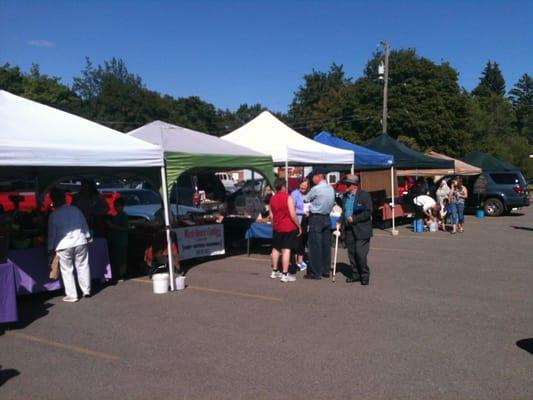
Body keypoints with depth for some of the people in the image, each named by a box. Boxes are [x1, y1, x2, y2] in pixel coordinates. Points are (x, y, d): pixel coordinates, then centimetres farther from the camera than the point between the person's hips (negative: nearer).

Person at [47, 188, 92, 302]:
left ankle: (72, 295, 10)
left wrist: (51, 248, 9)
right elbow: (84, 225, 8)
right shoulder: (76, 209, 1)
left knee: (67, 270, 7)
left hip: (64, 246, -3)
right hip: (80, 242, 3)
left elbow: (52, 233, -1)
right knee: (83, 267, 13)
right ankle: (86, 290, 20)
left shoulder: (54, 215, -6)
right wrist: (87, 237, 21)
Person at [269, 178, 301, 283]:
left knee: (276, 249, 17)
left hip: (277, 228, 6)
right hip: (289, 227, -6)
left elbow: (271, 215, 10)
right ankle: (285, 275, -3)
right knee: (286, 250, -4)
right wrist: (299, 226, -6)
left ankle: (274, 272, 26)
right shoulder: (288, 197, -15)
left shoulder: (272, 198, 5)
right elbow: (293, 215, -17)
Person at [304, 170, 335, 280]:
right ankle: (326, 270, 18)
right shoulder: (331, 189, 7)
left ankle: (316, 272, 0)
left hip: (316, 218, -7)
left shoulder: (316, 189, -15)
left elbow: (306, 199, -3)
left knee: (315, 246, -3)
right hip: (327, 218, 7)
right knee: (326, 245, 11)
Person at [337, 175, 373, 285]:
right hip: (348, 230, 6)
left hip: (361, 230, -6)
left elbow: (368, 212, -13)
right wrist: (340, 222, 5)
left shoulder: (364, 195, -8)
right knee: (351, 254, 9)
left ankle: (364, 275, 10)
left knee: (360, 254, -6)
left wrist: (354, 219, -18)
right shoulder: (345, 196, 13)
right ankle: (355, 274, 21)